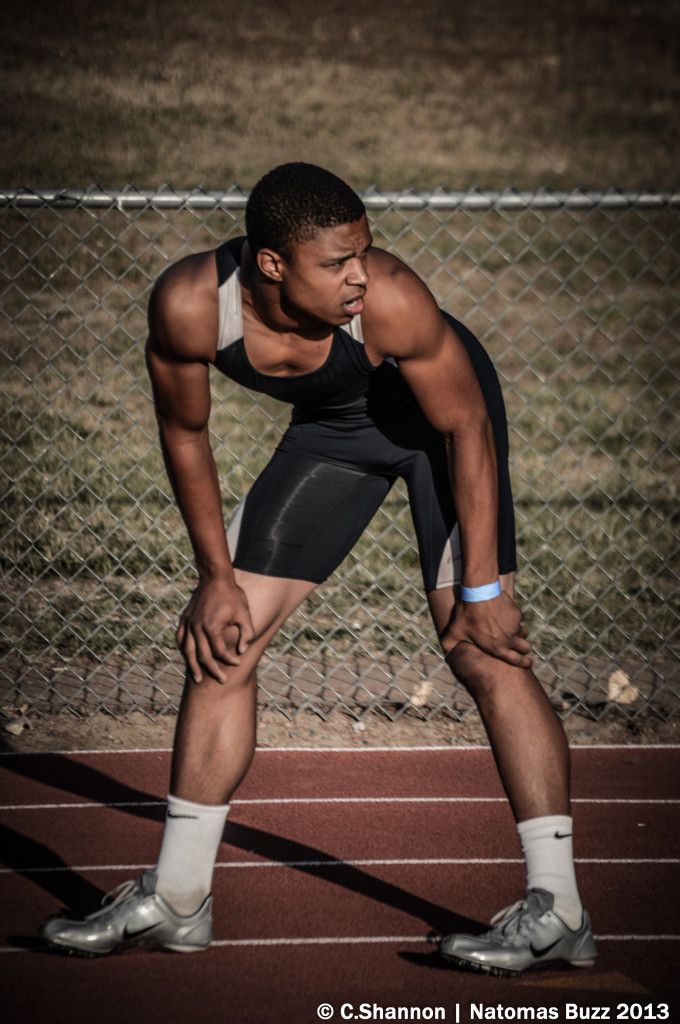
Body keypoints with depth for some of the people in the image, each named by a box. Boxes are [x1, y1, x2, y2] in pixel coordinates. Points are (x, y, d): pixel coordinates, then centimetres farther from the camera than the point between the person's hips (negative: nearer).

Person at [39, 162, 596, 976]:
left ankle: (556, 909, -13)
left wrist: (482, 590, -21)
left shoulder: (390, 298, -38)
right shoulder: (188, 305, -30)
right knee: (219, 645, 2)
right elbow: (184, 432, -10)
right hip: (333, 422, 4)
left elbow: (467, 429, -23)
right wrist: (217, 575, -7)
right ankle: (176, 900, 14)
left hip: (439, 409, -4)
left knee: (484, 650, -18)